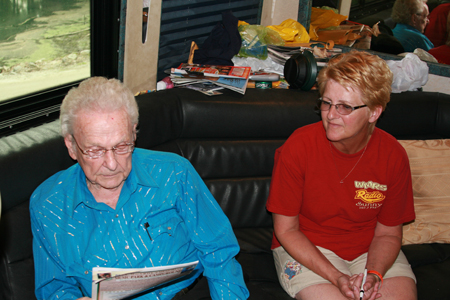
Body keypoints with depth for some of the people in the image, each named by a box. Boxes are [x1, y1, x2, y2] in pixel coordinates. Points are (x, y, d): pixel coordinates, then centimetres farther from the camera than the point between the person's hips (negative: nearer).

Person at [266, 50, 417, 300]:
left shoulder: (393, 156, -10)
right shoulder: (298, 148, -18)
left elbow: (388, 233, 0)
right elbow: (286, 229, -11)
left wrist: (372, 275, -20)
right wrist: (336, 278, -21)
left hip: (369, 251, 3)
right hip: (304, 250, -2)